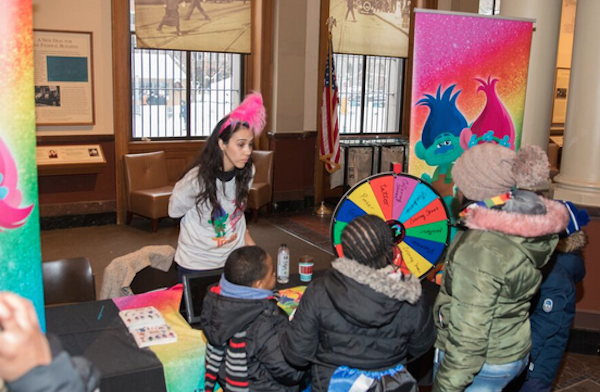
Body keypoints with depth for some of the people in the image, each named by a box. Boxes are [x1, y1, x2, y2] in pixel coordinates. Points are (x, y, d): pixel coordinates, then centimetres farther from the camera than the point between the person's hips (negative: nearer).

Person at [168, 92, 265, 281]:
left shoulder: (247, 172, -11)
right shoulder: (197, 179, -25)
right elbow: (174, 211, -7)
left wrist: (246, 238, 6)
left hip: (234, 259, 4)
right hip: (196, 265, -4)